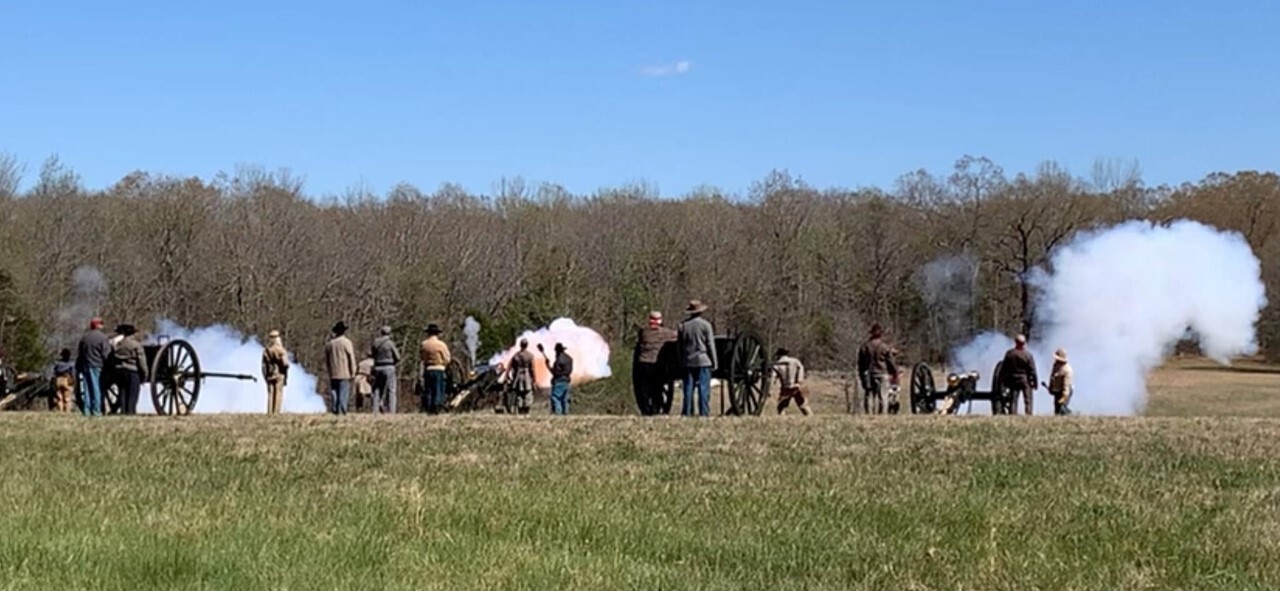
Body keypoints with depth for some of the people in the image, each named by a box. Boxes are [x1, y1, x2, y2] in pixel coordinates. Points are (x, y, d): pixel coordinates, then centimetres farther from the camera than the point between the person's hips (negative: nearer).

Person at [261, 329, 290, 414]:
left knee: (270, 396, 7)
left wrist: (265, 377, 14)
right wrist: (286, 378, -6)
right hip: (279, 375, -4)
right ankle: (276, 414, -8)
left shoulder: (266, 351, 6)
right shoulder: (281, 350, -8)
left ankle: (269, 413, 4)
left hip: (269, 376, 4)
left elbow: (264, 366, 7)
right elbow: (285, 364, -13)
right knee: (278, 396, -3)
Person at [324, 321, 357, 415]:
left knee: (334, 393, 8)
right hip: (345, 374, -4)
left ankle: (335, 411, 5)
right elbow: (351, 358, -6)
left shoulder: (329, 343, 8)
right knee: (344, 393, -3)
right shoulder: (346, 342, -6)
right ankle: (342, 411, -10)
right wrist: (353, 373, -1)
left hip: (333, 374, 4)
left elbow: (326, 360, 13)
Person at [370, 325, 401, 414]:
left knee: (377, 389, 10)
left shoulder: (375, 342, 2)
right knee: (391, 390, 1)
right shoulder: (390, 343, -9)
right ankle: (391, 410, -4)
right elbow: (397, 357, -7)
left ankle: (376, 410, 7)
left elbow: (370, 354, 7)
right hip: (389, 368, -4)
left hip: (377, 368, 4)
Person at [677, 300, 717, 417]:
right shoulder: (705, 325, -4)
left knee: (688, 389, 5)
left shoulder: (682, 325, 6)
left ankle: (686, 413, 3)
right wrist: (714, 362, 2)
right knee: (704, 389, -3)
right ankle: (704, 413, -6)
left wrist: (682, 361, 17)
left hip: (688, 362, 3)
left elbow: (680, 346, 9)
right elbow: (710, 345, -4)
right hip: (703, 361, -3)